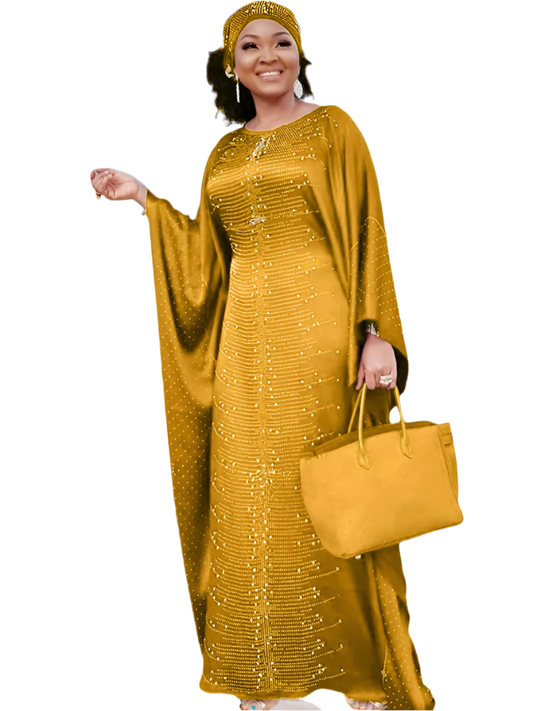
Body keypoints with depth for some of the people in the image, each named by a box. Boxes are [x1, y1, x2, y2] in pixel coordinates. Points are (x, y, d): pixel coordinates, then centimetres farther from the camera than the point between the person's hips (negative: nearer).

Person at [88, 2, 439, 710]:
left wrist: (375, 332, -14)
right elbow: (205, 259, 13)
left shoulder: (333, 126, 4)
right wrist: (145, 197, 10)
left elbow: (367, 233, -3)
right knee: (254, 501, 4)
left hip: (320, 329, -4)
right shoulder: (223, 153, 17)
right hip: (246, 336, 5)